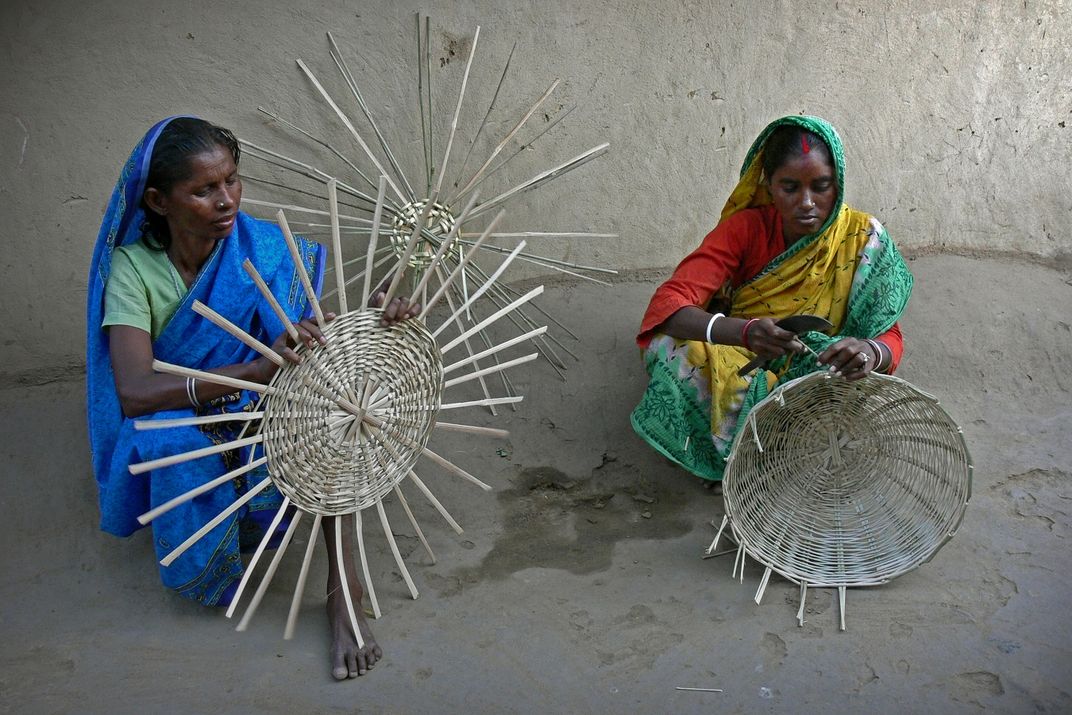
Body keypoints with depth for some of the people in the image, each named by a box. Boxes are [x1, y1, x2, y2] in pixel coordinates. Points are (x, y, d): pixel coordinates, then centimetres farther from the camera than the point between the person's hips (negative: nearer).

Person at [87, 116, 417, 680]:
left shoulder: (263, 249, -10)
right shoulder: (133, 268, -16)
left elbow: (329, 330, -12)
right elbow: (133, 392, -31)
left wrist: (377, 316, -37)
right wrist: (255, 369, -45)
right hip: (181, 424, -2)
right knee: (172, 444, -36)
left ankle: (342, 588, -24)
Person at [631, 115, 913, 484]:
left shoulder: (859, 237, -11)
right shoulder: (746, 227, -15)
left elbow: (890, 338, -14)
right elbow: (667, 303, -28)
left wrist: (871, 352, -41)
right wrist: (744, 332, -48)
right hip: (735, 361, -1)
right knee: (672, 349, -31)